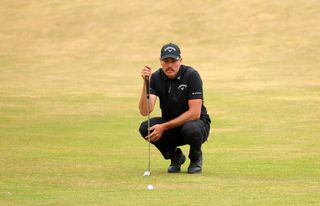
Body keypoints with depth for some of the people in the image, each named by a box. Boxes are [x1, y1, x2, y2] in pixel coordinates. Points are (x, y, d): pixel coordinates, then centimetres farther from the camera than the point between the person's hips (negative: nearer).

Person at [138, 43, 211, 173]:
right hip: (170, 126, 3)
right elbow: (144, 111, -21)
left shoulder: (191, 75, -20)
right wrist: (146, 83, -33)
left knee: (191, 129, -38)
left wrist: (164, 127, -28)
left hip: (195, 122, -3)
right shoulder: (156, 78, -10)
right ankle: (175, 156, 2)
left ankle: (196, 158, -3)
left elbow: (195, 113, -24)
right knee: (145, 128, -24)